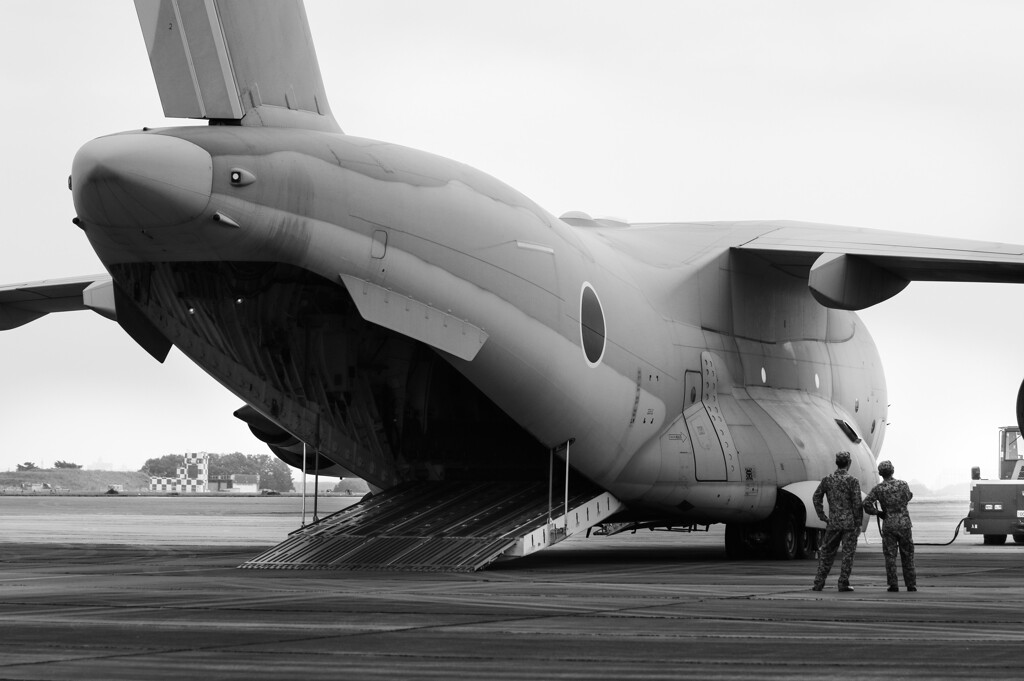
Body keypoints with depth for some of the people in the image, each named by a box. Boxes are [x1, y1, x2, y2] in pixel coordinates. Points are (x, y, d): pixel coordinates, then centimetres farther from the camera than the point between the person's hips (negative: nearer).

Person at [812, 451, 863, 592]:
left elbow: (816, 498, 6)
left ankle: (819, 583, 8)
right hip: (849, 522, -3)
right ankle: (843, 583, 0)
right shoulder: (852, 481, -8)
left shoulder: (827, 480, 4)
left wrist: (823, 517, 10)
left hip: (833, 522, 3)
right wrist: (858, 524, -2)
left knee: (826, 553, 12)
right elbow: (857, 504, -10)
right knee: (848, 553, 3)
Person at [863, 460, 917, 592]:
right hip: (904, 523, 1)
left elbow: (867, 503, -16)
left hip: (888, 525, -1)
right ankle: (911, 584, 9)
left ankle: (893, 585, -3)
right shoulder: (903, 485, -3)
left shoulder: (878, 489, -6)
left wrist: (877, 513, -1)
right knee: (907, 556, 8)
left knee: (890, 556, 4)